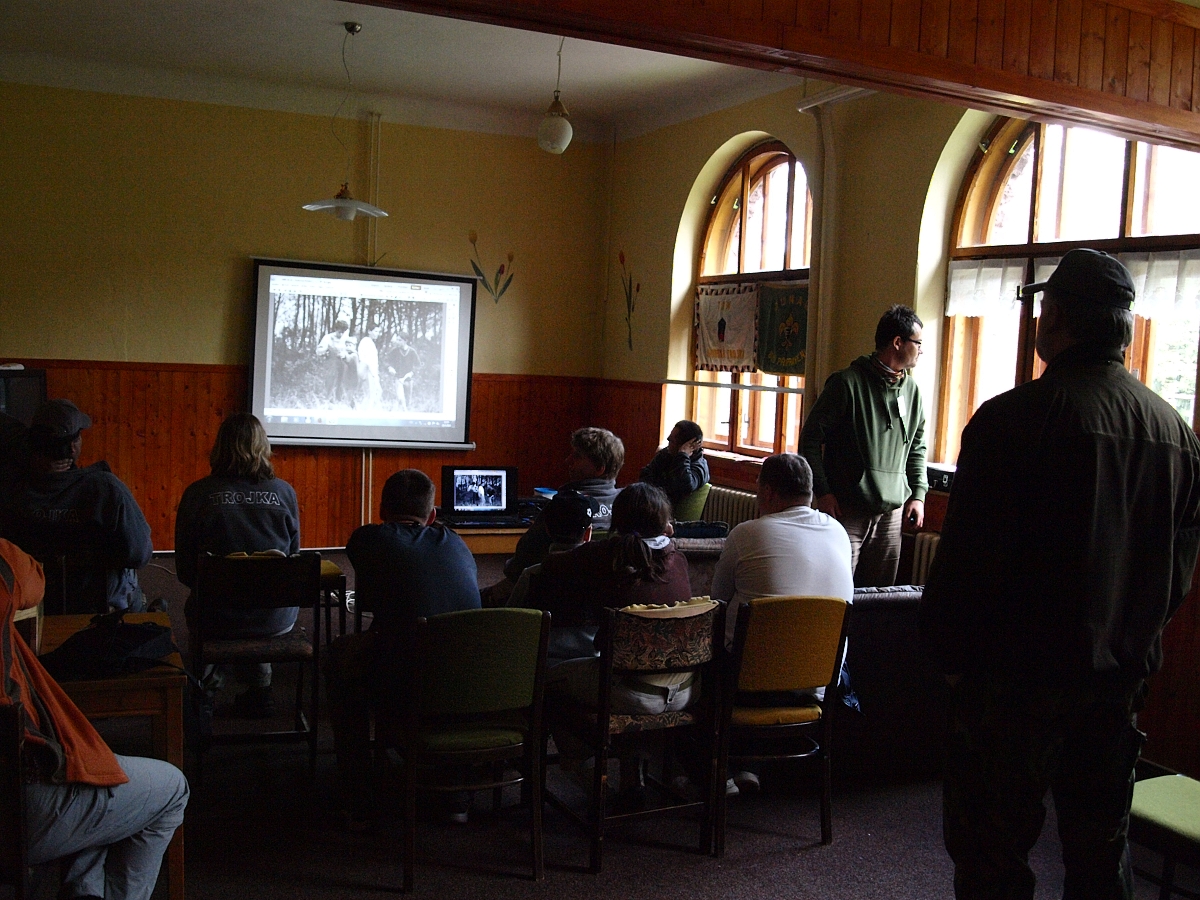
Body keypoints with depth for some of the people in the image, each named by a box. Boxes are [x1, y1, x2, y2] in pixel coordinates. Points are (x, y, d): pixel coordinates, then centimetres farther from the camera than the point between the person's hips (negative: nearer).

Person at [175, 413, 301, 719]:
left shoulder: (198, 494, -9)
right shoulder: (284, 492, -5)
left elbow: (184, 570, -2)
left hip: (217, 619, 0)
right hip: (276, 619, 1)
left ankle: (207, 684, 48)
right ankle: (259, 685, 43)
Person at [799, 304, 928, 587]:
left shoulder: (911, 389, 12)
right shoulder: (847, 383, -8)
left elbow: (917, 447, 22)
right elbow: (811, 439, -7)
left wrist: (918, 493, 11)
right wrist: (823, 492, -12)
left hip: (891, 514, 6)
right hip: (847, 511, -6)